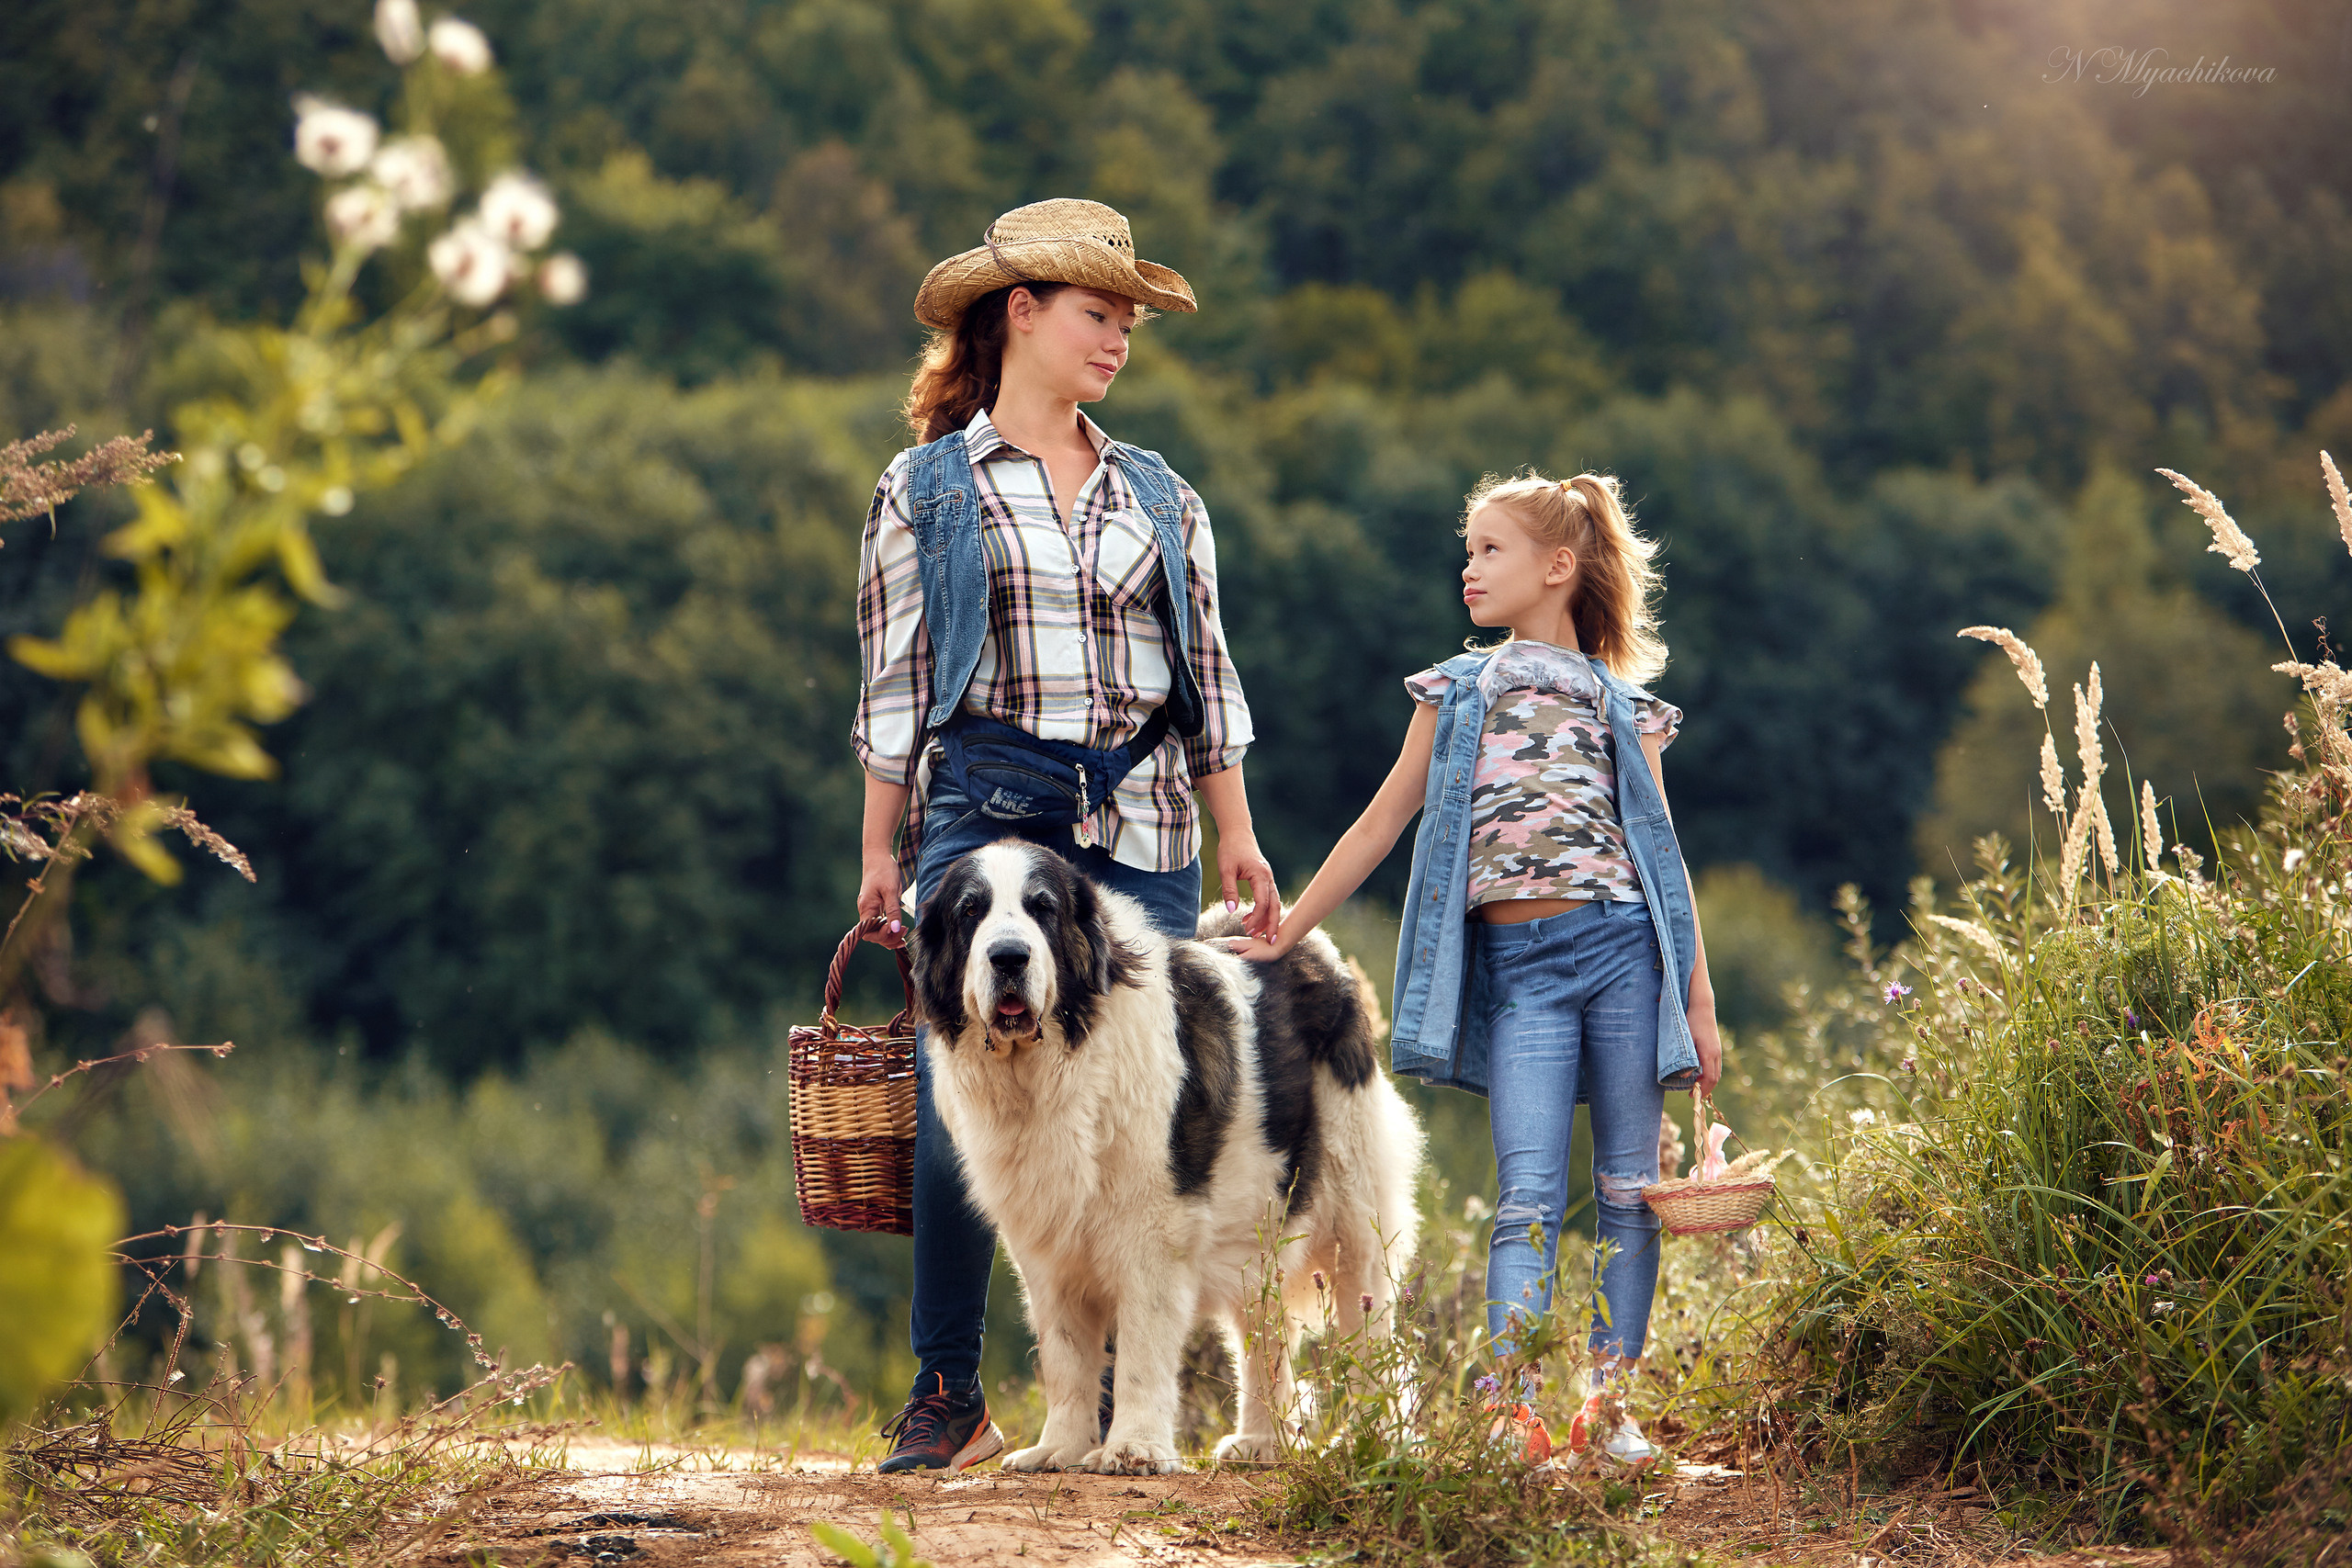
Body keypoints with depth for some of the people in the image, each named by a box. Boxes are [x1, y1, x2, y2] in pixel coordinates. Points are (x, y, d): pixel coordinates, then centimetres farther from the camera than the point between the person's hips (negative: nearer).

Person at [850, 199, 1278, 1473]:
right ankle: (948, 1394, 2)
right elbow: (893, 687, 7)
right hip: (985, 807, -3)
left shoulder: (1159, 498, 16)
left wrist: (1237, 837, 11)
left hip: (1141, 823, 3)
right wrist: (882, 854, 3)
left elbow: (1206, 672, 17)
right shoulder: (928, 490, 7)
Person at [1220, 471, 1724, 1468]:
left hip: (1620, 945, 0)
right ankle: (1512, 1407, -16)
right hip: (1514, 963, 0)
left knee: (1629, 1189, 1)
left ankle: (1608, 1397, 8)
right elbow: (1381, 823, 17)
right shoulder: (1456, 693, 14)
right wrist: (1287, 931, 15)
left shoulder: (1622, 705, 11)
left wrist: (1699, 998, 7)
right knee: (1529, 1193, -10)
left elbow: (1662, 853, 11)